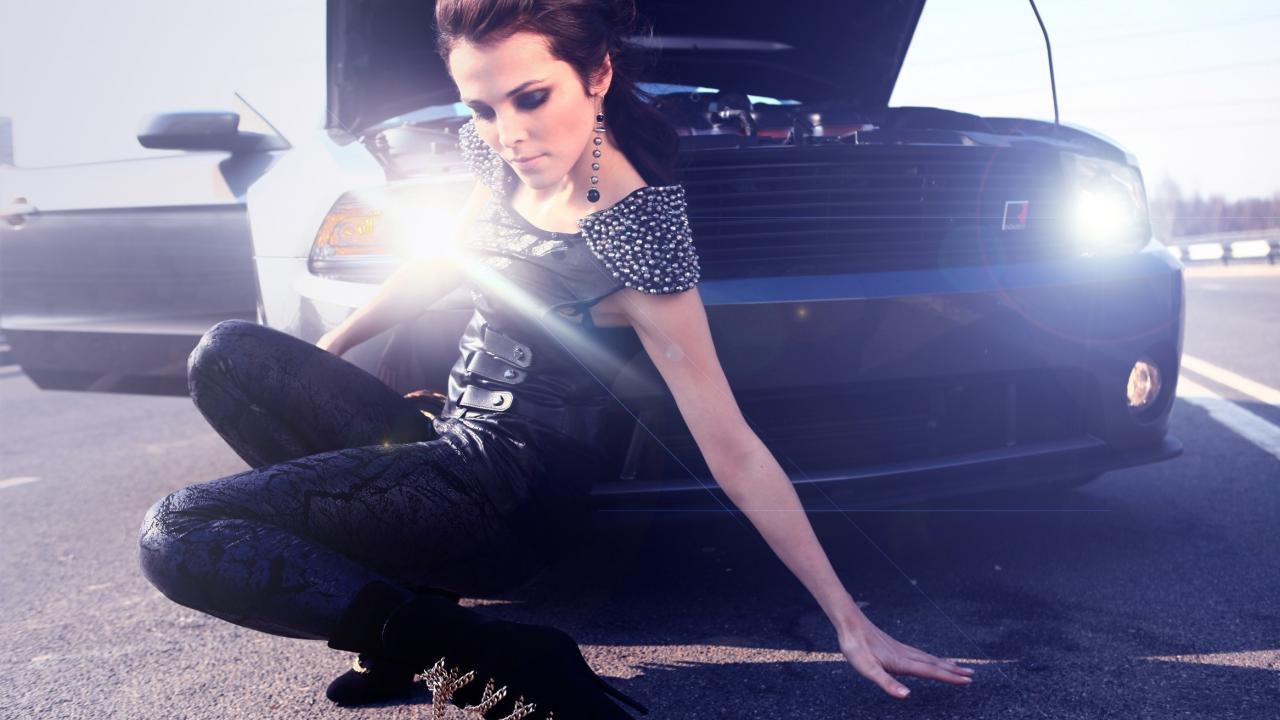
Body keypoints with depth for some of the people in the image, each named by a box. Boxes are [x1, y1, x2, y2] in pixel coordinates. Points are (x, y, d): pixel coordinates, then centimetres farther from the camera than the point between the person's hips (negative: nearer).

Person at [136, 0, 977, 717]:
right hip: (454, 437, 8)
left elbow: (733, 449, -21)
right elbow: (451, 259, 17)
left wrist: (848, 619, -18)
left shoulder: (635, 241, -26)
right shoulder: (507, 158, -4)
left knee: (178, 537, -15)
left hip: (514, 496, -8)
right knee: (228, 354, 5)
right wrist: (325, 350, 16)